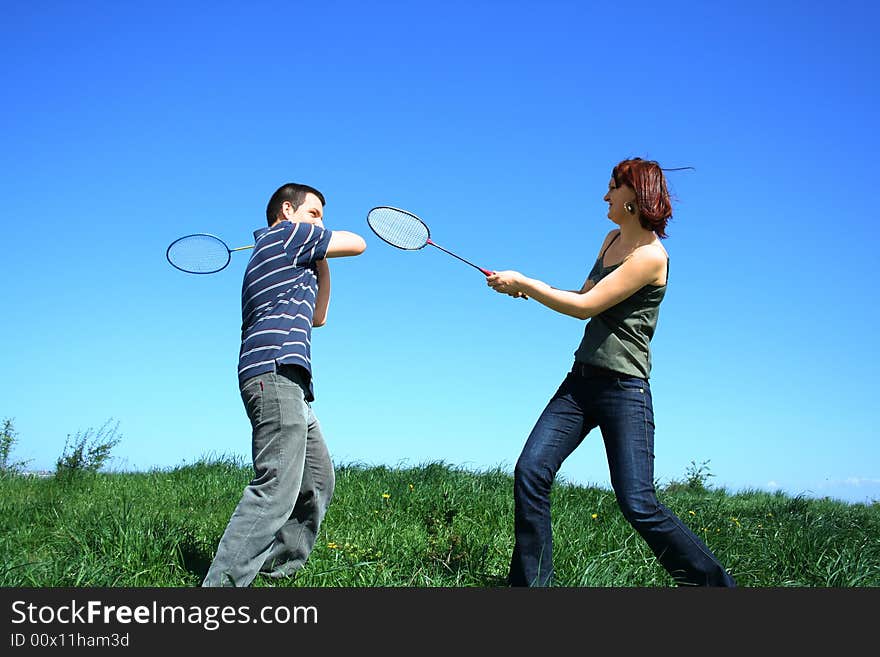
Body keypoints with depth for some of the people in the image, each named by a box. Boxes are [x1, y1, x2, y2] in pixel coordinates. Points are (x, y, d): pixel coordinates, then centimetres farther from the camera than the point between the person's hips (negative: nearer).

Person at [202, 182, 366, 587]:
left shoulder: (277, 254, 31)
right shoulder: (290, 232, 4)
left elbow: (317, 317, 34)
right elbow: (357, 244, 7)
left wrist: (321, 262, 26)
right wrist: (322, 238, 25)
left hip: (290, 385, 11)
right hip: (275, 372, -11)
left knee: (318, 481, 12)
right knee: (278, 488, -19)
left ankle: (278, 570, 14)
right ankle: (222, 583, -21)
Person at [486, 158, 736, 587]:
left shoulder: (650, 255, -14)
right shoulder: (613, 239, 14)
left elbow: (586, 307, -16)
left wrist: (523, 284, -8)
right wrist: (530, 287, 7)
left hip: (624, 390, -8)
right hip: (580, 380, 8)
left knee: (638, 504, -9)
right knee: (530, 472, -4)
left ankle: (712, 581, 12)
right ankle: (531, 583, 6)